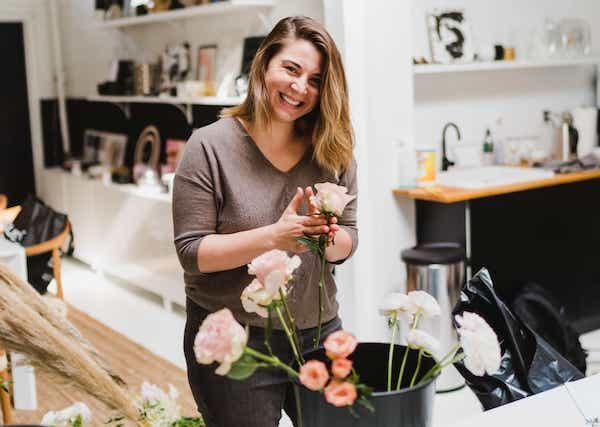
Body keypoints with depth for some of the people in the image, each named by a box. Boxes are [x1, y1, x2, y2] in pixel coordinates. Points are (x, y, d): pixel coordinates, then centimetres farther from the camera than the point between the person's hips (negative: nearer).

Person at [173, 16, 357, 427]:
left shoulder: (333, 151, -2)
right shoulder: (210, 147, -12)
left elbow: (348, 240, 4)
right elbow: (191, 251, -14)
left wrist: (329, 238, -20)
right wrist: (273, 236, -27)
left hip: (320, 333, 4)